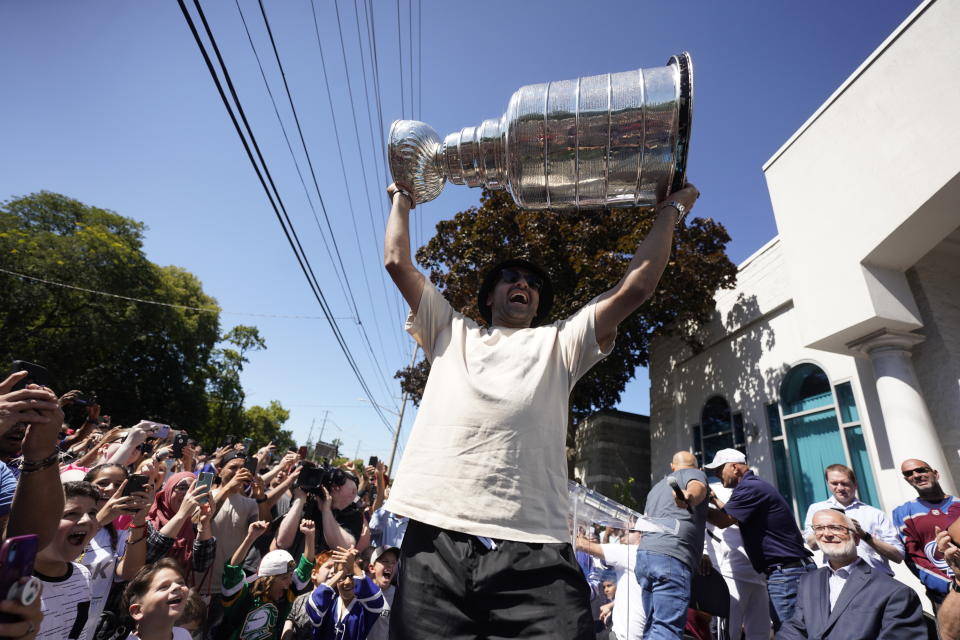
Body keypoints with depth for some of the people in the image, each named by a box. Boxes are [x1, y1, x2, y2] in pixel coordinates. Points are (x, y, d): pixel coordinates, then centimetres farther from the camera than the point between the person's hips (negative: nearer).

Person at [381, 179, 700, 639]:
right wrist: (401, 199, 34)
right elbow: (397, 262, 21)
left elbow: (635, 288, 13)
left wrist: (669, 212, 22)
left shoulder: (559, 343, 20)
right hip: (436, 536, 1)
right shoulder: (452, 333, 22)